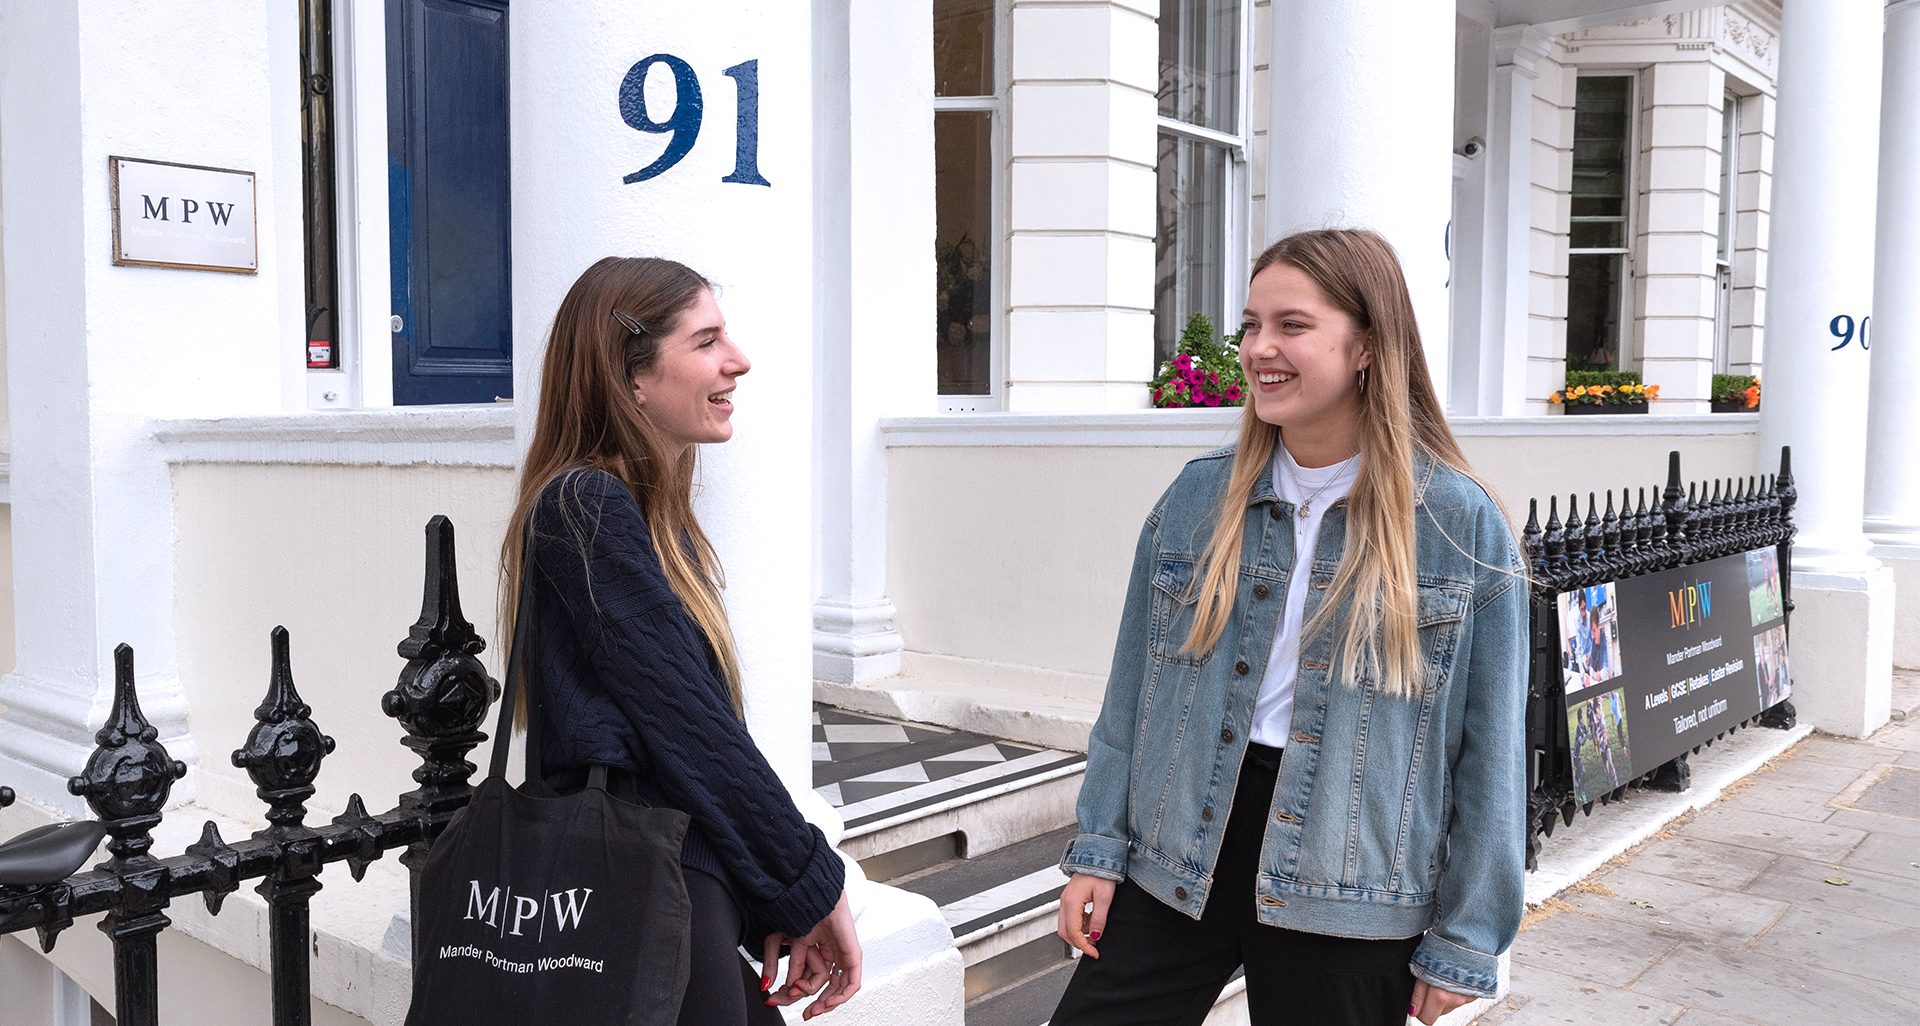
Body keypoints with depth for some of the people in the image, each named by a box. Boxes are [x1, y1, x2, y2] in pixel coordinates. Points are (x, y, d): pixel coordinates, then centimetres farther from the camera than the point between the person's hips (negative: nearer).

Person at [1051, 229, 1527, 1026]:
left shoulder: (1461, 525, -8)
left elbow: (1489, 748, -5)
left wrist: (1463, 941, -3)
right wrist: (1098, 848, 3)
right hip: (1177, 861, 3)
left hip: (1349, 905, -2)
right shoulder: (1198, 498, 2)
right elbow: (1134, 688, 6)